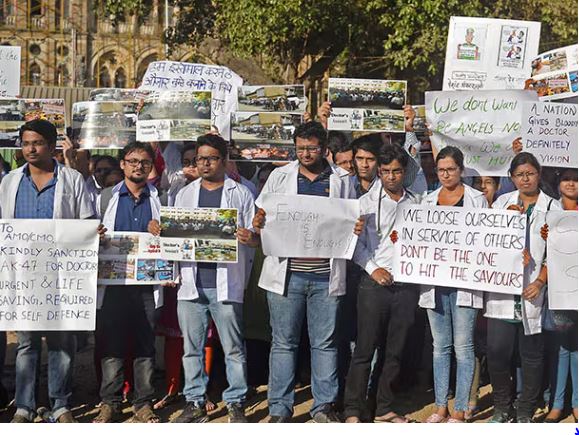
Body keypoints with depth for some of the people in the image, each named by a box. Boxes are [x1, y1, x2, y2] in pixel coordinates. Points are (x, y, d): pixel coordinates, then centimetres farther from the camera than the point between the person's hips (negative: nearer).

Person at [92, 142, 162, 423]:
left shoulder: (159, 200, 9)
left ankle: (143, 404, 11)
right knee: (111, 344, 2)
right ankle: (110, 403, 11)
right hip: (113, 281, 0)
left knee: (145, 345, 3)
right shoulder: (106, 198, 11)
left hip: (148, 282, 0)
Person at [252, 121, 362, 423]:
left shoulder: (342, 180, 10)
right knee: (283, 342, 4)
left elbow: (352, 221, 15)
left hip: (326, 275, 0)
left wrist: (356, 228, -8)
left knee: (325, 342, 6)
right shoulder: (280, 176, 9)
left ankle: (324, 406, 16)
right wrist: (258, 225, -11)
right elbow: (262, 215, 11)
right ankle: (280, 409, 12)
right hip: (286, 272, 0)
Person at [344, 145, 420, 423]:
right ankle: (353, 411, 5)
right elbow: (357, 243, -1)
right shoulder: (367, 202, 2)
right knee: (365, 349, -2)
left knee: (394, 351, 9)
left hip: (407, 284, 3)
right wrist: (373, 268, -12)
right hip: (375, 285, -3)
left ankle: (384, 409, 20)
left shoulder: (416, 202, 11)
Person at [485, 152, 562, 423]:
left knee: (531, 355, 5)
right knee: (496, 351, -2)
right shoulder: (503, 203, 10)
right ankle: (502, 408, 17)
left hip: (533, 292, -1)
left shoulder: (552, 208, 3)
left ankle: (525, 413, 19)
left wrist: (540, 282, -12)